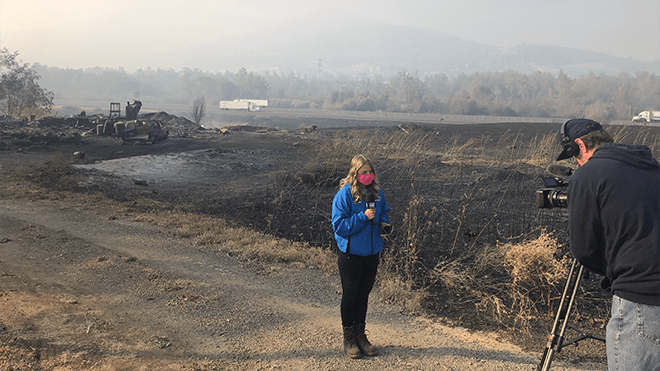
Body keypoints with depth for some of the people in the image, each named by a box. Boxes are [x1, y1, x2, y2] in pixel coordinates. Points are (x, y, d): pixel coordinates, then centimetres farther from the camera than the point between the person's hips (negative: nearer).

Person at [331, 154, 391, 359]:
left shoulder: (377, 193, 1)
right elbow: (339, 225, -18)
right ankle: (349, 338, 23)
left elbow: (384, 213, 17)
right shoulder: (344, 195, -16)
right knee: (350, 295, 7)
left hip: (372, 252, 5)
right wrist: (363, 217, -25)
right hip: (350, 254, -5)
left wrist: (384, 223, -5)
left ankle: (360, 335, 31)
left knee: (364, 294, 16)